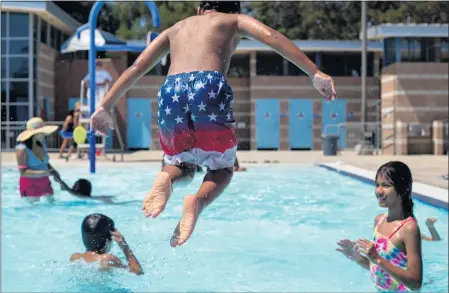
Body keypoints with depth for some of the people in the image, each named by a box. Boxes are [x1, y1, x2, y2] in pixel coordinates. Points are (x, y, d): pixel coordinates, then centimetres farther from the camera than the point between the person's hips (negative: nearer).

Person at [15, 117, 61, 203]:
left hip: (44, 182, 6)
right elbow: (23, 171, -19)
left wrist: (52, 171, -1)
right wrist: (42, 173, -26)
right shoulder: (22, 148, -16)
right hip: (30, 184, -6)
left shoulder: (42, 144, 4)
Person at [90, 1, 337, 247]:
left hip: (171, 91, 3)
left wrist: (105, 107, 29)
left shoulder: (176, 28, 35)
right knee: (222, 167, 18)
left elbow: (136, 68, 29)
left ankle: (166, 178, -12)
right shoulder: (235, 21, 26)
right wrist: (315, 74, 0)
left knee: (183, 165, 26)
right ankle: (198, 201, -17)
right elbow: (273, 37, 7)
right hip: (209, 88, -3)